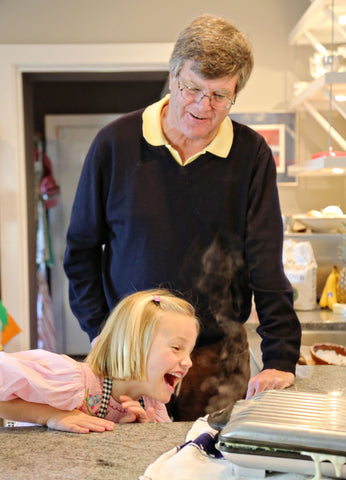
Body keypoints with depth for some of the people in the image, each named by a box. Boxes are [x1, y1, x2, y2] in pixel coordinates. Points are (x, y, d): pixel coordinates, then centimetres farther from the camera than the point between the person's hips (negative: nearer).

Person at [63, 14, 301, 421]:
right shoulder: (116, 143, -4)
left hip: (219, 356, 0)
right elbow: (81, 248, 4)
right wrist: (100, 333, -2)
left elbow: (267, 263, -7)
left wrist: (281, 359, -14)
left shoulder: (252, 155, -5)